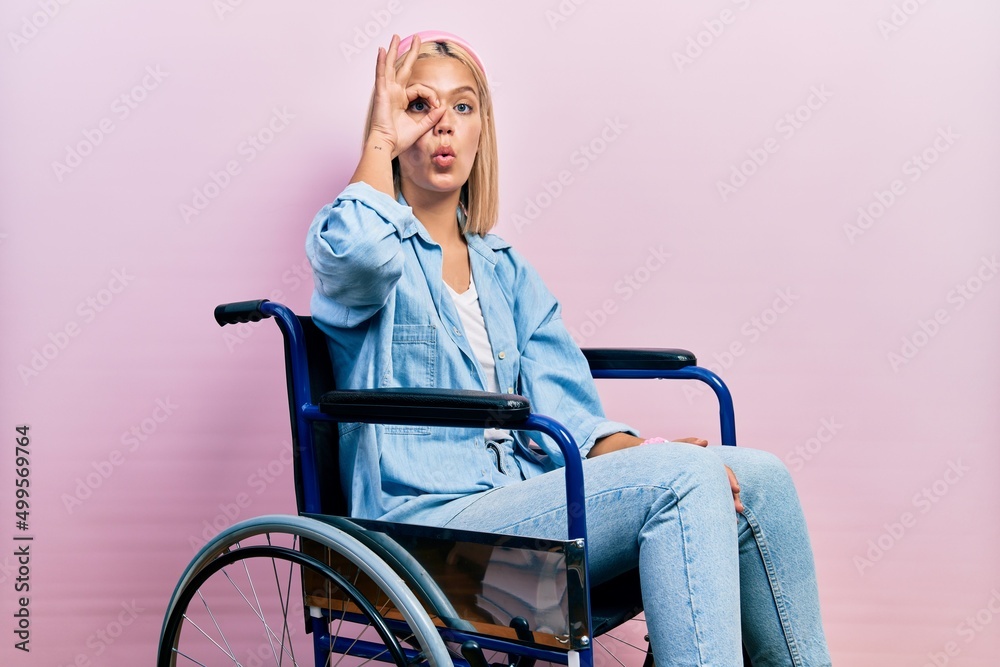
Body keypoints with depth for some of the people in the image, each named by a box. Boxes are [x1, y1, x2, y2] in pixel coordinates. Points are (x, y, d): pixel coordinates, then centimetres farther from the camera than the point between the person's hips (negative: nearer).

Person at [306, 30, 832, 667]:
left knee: (758, 477, -11)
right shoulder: (366, 254, 1)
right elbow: (358, 249, -27)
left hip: (522, 501, 6)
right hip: (429, 522, -6)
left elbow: (562, 413, 7)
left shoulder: (509, 274, 18)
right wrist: (381, 140, -8)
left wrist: (641, 451, -13)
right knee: (684, 478, -25)